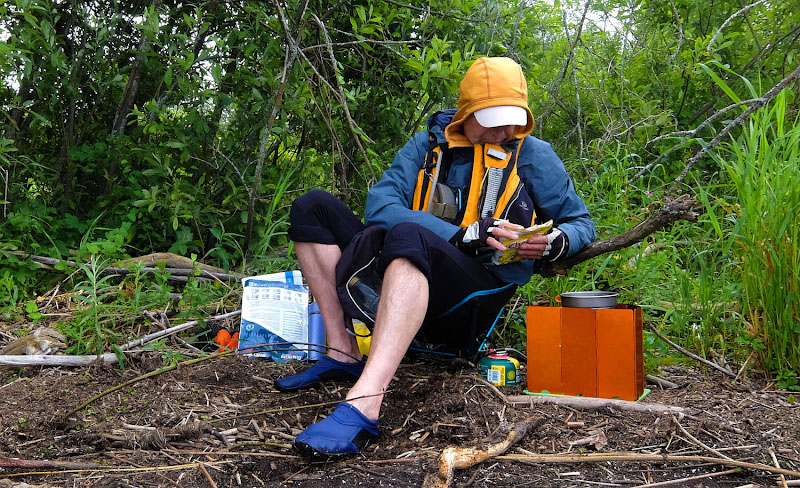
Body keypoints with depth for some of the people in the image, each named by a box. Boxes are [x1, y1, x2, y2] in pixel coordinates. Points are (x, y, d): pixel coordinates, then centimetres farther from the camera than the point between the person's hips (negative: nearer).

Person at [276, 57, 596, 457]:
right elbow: (379, 206, -5)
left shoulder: (533, 155, 10)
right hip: (397, 280, 5)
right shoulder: (427, 146, 12)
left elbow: (580, 222, 16)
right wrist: (464, 234, -19)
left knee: (408, 234, -37)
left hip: (478, 295, -4)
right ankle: (343, 353, -12)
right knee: (313, 208, -2)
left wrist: (553, 243, -10)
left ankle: (363, 405, -52)